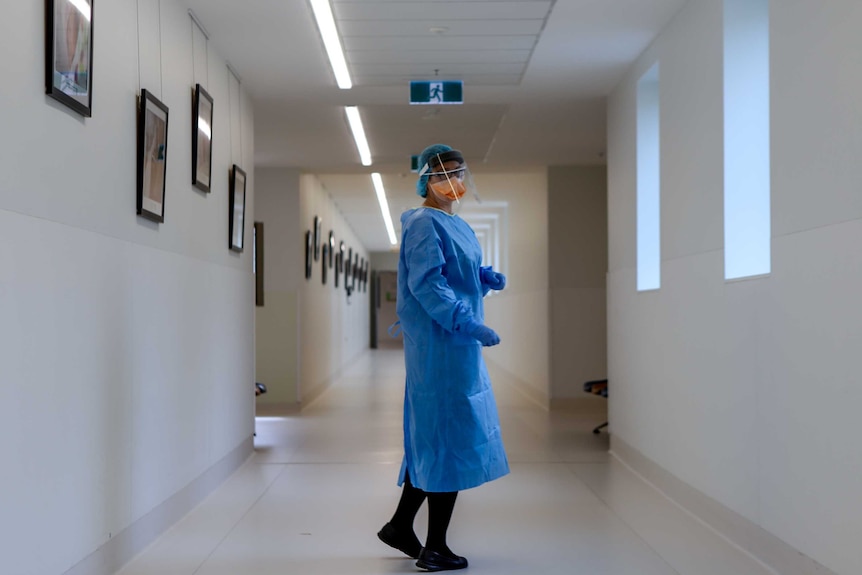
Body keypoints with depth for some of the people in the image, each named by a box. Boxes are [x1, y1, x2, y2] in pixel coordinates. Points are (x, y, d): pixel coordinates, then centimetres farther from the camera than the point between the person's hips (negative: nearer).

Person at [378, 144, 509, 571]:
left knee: (433, 440, 15)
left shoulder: (455, 225, 17)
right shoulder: (425, 223, -12)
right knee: (448, 439, -4)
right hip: (440, 344, -10)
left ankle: (400, 527, 25)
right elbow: (425, 283, -21)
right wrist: (468, 324, -27)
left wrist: (486, 279, 4)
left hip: (457, 343, 10)